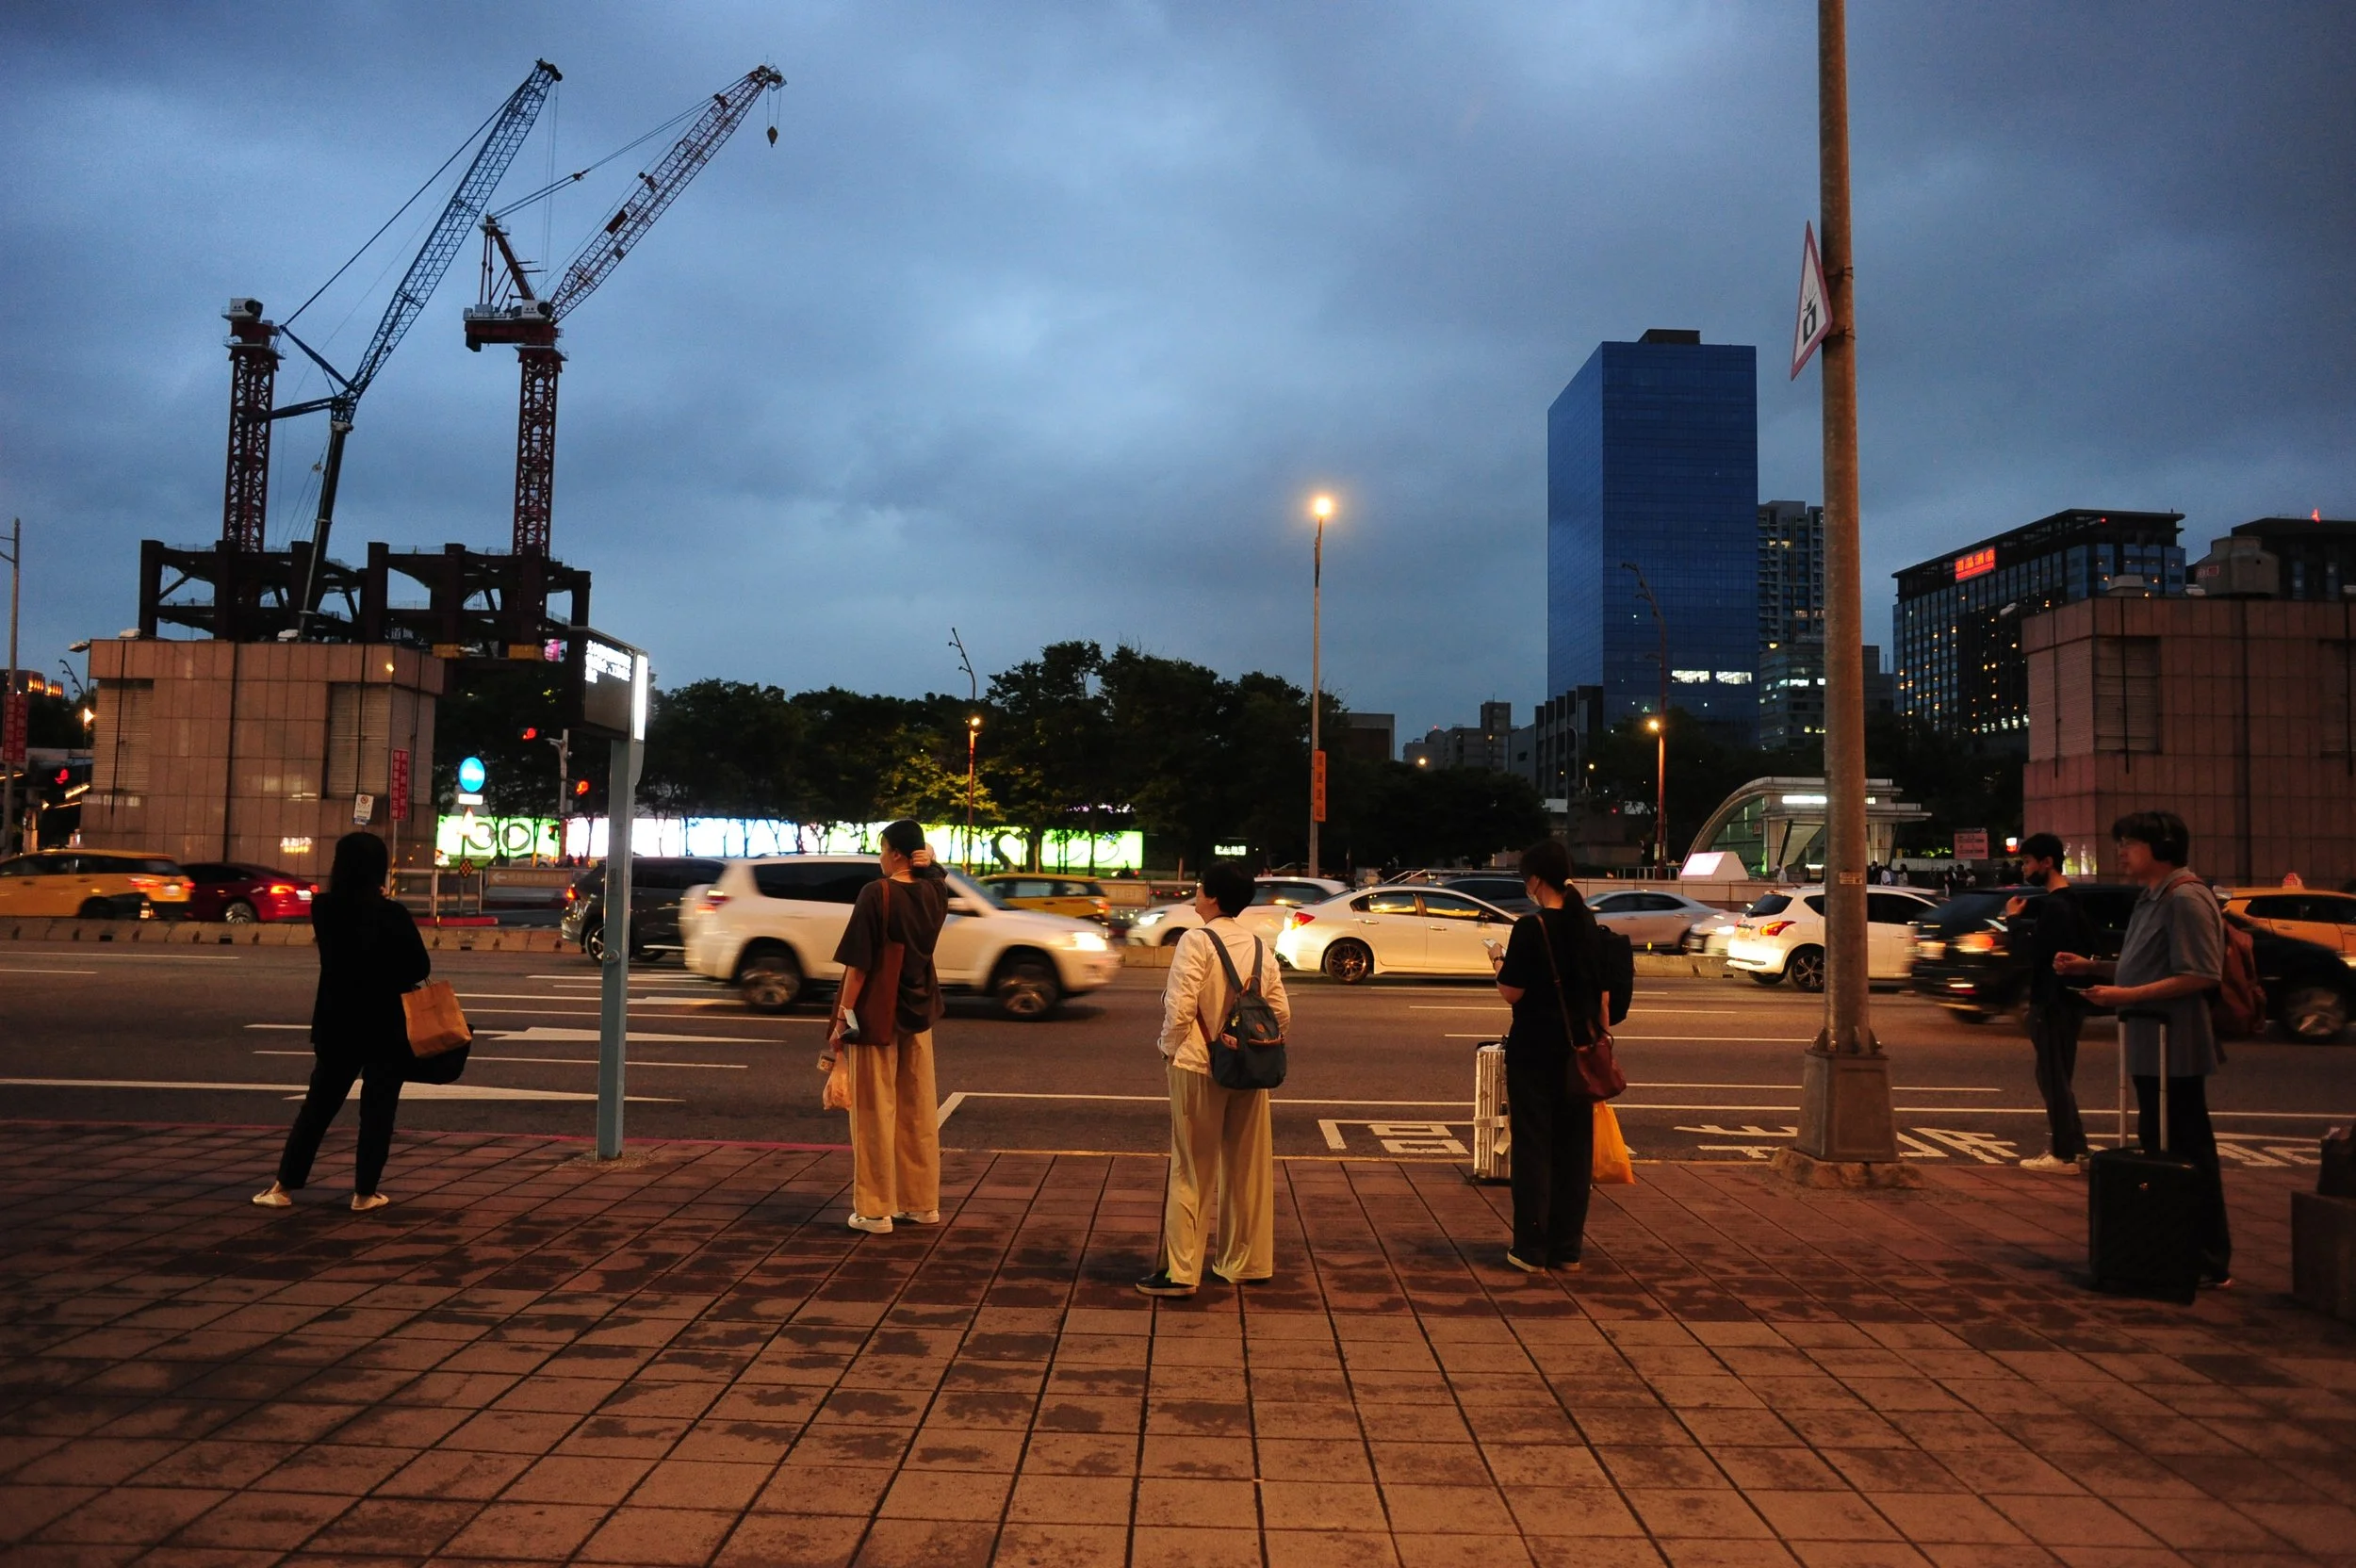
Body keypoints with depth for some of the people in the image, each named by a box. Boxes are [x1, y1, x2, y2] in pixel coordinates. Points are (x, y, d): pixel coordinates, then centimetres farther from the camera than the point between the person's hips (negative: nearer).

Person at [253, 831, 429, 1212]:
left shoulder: (323, 909, -4)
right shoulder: (391, 914, -15)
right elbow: (420, 967, -9)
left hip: (335, 1023, 4)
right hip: (383, 1026, -4)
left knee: (319, 1104, 15)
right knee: (377, 1109, 6)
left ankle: (284, 1187, 17)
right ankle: (364, 1193, 9)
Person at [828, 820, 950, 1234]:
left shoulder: (876, 893, -16)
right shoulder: (934, 891, 2)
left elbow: (858, 963, -17)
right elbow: (939, 874, 29)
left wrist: (842, 1018, -13)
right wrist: (930, 863, 7)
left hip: (878, 1016, -6)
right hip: (919, 1012, 6)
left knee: (875, 1114, 2)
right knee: (920, 1112, 12)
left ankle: (875, 1210, 7)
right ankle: (922, 1203, 20)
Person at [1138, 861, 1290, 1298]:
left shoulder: (1196, 941, -13)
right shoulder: (1260, 948, 5)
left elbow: (1179, 1007, -19)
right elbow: (1281, 1012, 5)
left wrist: (1170, 1048, -4)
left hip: (1197, 1067, -5)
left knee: (1192, 1171, 2)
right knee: (1247, 1169, 13)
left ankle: (1180, 1271, 4)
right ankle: (1246, 1263, 24)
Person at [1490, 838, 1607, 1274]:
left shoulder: (1530, 928, -15)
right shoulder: (1588, 925, 3)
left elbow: (1511, 993, -14)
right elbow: (1602, 993, 7)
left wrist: (1499, 962, 5)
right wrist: (1600, 1040, 16)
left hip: (1534, 1050, -5)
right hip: (1579, 1050, 5)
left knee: (1533, 1145, 3)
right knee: (1574, 1147, 11)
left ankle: (1532, 1249, 5)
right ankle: (1568, 1247, 17)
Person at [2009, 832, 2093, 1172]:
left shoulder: (2054, 906, -19)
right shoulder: (2071, 902, 13)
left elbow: (2032, 952, -23)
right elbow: (2089, 946, 20)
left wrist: (2013, 919, -11)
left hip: (2053, 1003, -10)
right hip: (2066, 1000, 10)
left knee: (2053, 1078, -5)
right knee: (2060, 1077, 17)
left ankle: (2063, 1154, -2)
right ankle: (2074, 1147, 22)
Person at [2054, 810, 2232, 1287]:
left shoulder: (2186, 899, -15)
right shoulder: (2151, 900, 16)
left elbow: (2201, 975, -22)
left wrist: (2128, 994, -23)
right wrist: (2093, 967, 12)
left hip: (2175, 1048, -10)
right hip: (2150, 1046, 10)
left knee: (2189, 1150, -3)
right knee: (2159, 1148, 15)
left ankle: (2212, 1263, 5)